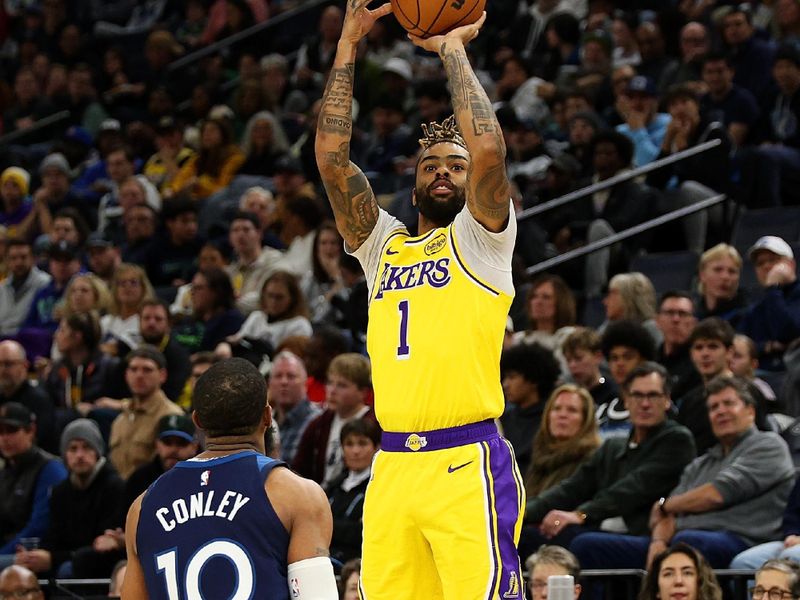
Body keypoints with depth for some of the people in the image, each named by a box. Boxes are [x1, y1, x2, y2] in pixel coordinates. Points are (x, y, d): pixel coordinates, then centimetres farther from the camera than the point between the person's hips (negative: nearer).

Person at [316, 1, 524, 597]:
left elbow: (489, 148, -10)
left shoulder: (479, 240, 8)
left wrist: (454, 49, 1)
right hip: (393, 468, 5)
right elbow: (332, 156, 12)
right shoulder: (383, 245, 21)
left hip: (467, 465, -5)